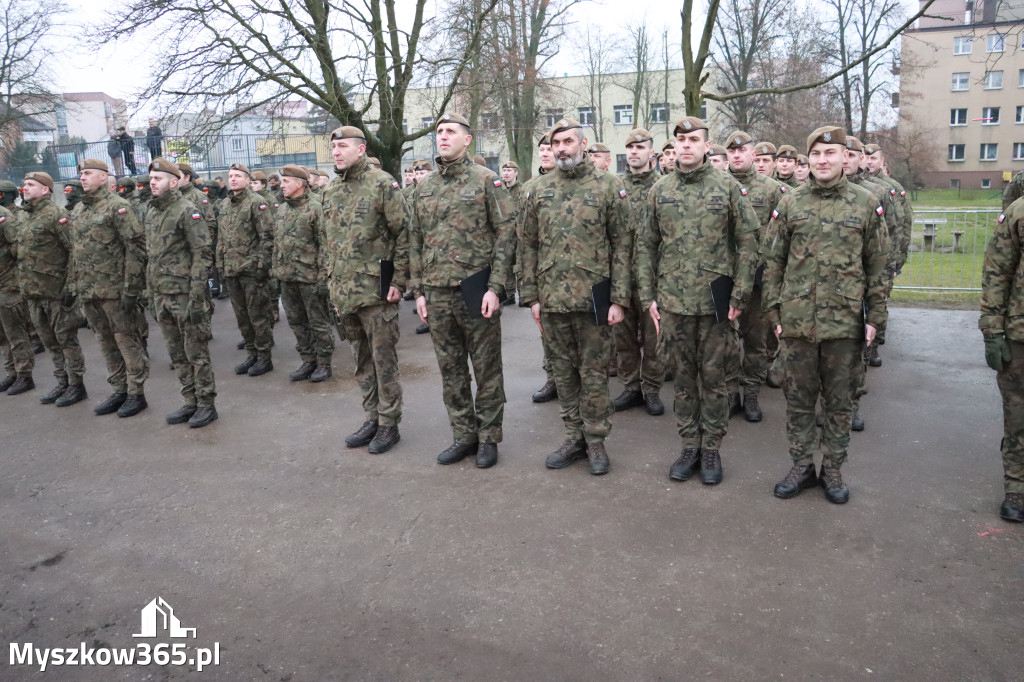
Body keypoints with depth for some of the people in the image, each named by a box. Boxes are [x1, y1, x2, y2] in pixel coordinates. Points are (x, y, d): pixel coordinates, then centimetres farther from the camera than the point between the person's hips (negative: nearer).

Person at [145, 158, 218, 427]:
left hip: (184, 294, -8)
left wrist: (196, 297, -19)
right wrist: (152, 291, 17)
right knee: (177, 354, 13)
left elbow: (203, 253, -15)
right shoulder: (151, 214, 15)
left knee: (196, 352, 0)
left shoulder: (187, 210, -10)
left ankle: (206, 404, 10)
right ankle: (190, 402, 23)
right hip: (161, 294, 8)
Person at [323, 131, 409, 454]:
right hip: (344, 292, 7)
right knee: (361, 360, 15)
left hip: (376, 290, -7)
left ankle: (389, 424, 13)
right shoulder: (331, 191, 14)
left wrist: (399, 281, -14)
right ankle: (371, 419, 27)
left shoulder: (383, 184, -7)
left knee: (384, 360, 2)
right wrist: (330, 280, 15)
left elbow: (404, 234, -10)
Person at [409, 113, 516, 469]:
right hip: (437, 293, 5)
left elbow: (505, 234, -7)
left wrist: (495, 287, -14)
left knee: (486, 368, 5)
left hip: (476, 290, -5)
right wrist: (418, 290, 9)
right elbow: (415, 240, 15)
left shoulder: (486, 180, -3)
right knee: (450, 369, 11)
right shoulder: (424, 187, 12)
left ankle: (488, 438, 18)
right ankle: (463, 436, 24)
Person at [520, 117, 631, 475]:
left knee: (594, 372, 5)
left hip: (593, 299, -3)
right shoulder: (539, 189, 9)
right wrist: (531, 295, 5)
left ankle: (596, 441, 18)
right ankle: (574, 437, 25)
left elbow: (622, 245, -2)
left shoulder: (608, 187, -1)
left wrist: (619, 298, -8)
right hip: (551, 299, 4)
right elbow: (529, 244, 10)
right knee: (563, 371, 12)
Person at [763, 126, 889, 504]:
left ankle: (832, 469, 24)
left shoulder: (866, 204, 2)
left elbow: (878, 265, 5)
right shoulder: (790, 203, 3)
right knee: (798, 396, 9)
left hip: (845, 321, 0)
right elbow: (773, 261, 6)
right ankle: (802, 466, 24)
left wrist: (874, 316, 1)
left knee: (839, 399, 10)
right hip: (798, 320, 1)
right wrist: (774, 310, 1)